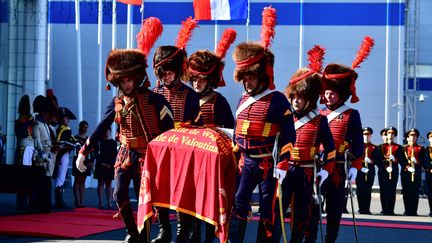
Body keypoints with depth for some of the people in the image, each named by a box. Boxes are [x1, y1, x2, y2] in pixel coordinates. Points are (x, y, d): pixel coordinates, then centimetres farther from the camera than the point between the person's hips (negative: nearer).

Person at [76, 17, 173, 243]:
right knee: (120, 194, -5)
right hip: (125, 154, 4)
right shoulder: (117, 103, 4)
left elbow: (170, 126, -8)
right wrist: (83, 152, 5)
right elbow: (100, 129, 7)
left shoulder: (152, 99, -9)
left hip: (147, 155, -4)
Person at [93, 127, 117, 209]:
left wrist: (110, 164, -11)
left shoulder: (113, 142, 8)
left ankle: (109, 203, 1)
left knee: (109, 184, 3)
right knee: (101, 184, -1)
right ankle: (100, 203, -2)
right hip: (100, 165, -1)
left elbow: (115, 155, 3)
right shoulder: (98, 141, 5)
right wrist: (102, 163, -12)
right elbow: (96, 153, -1)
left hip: (110, 166, 1)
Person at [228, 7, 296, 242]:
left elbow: (289, 135, -13)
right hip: (246, 162, 6)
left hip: (268, 163, -6)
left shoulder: (277, 100, -10)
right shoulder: (243, 100, 10)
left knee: (268, 208, 4)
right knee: (238, 204, 2)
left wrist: (283, 164, -18)